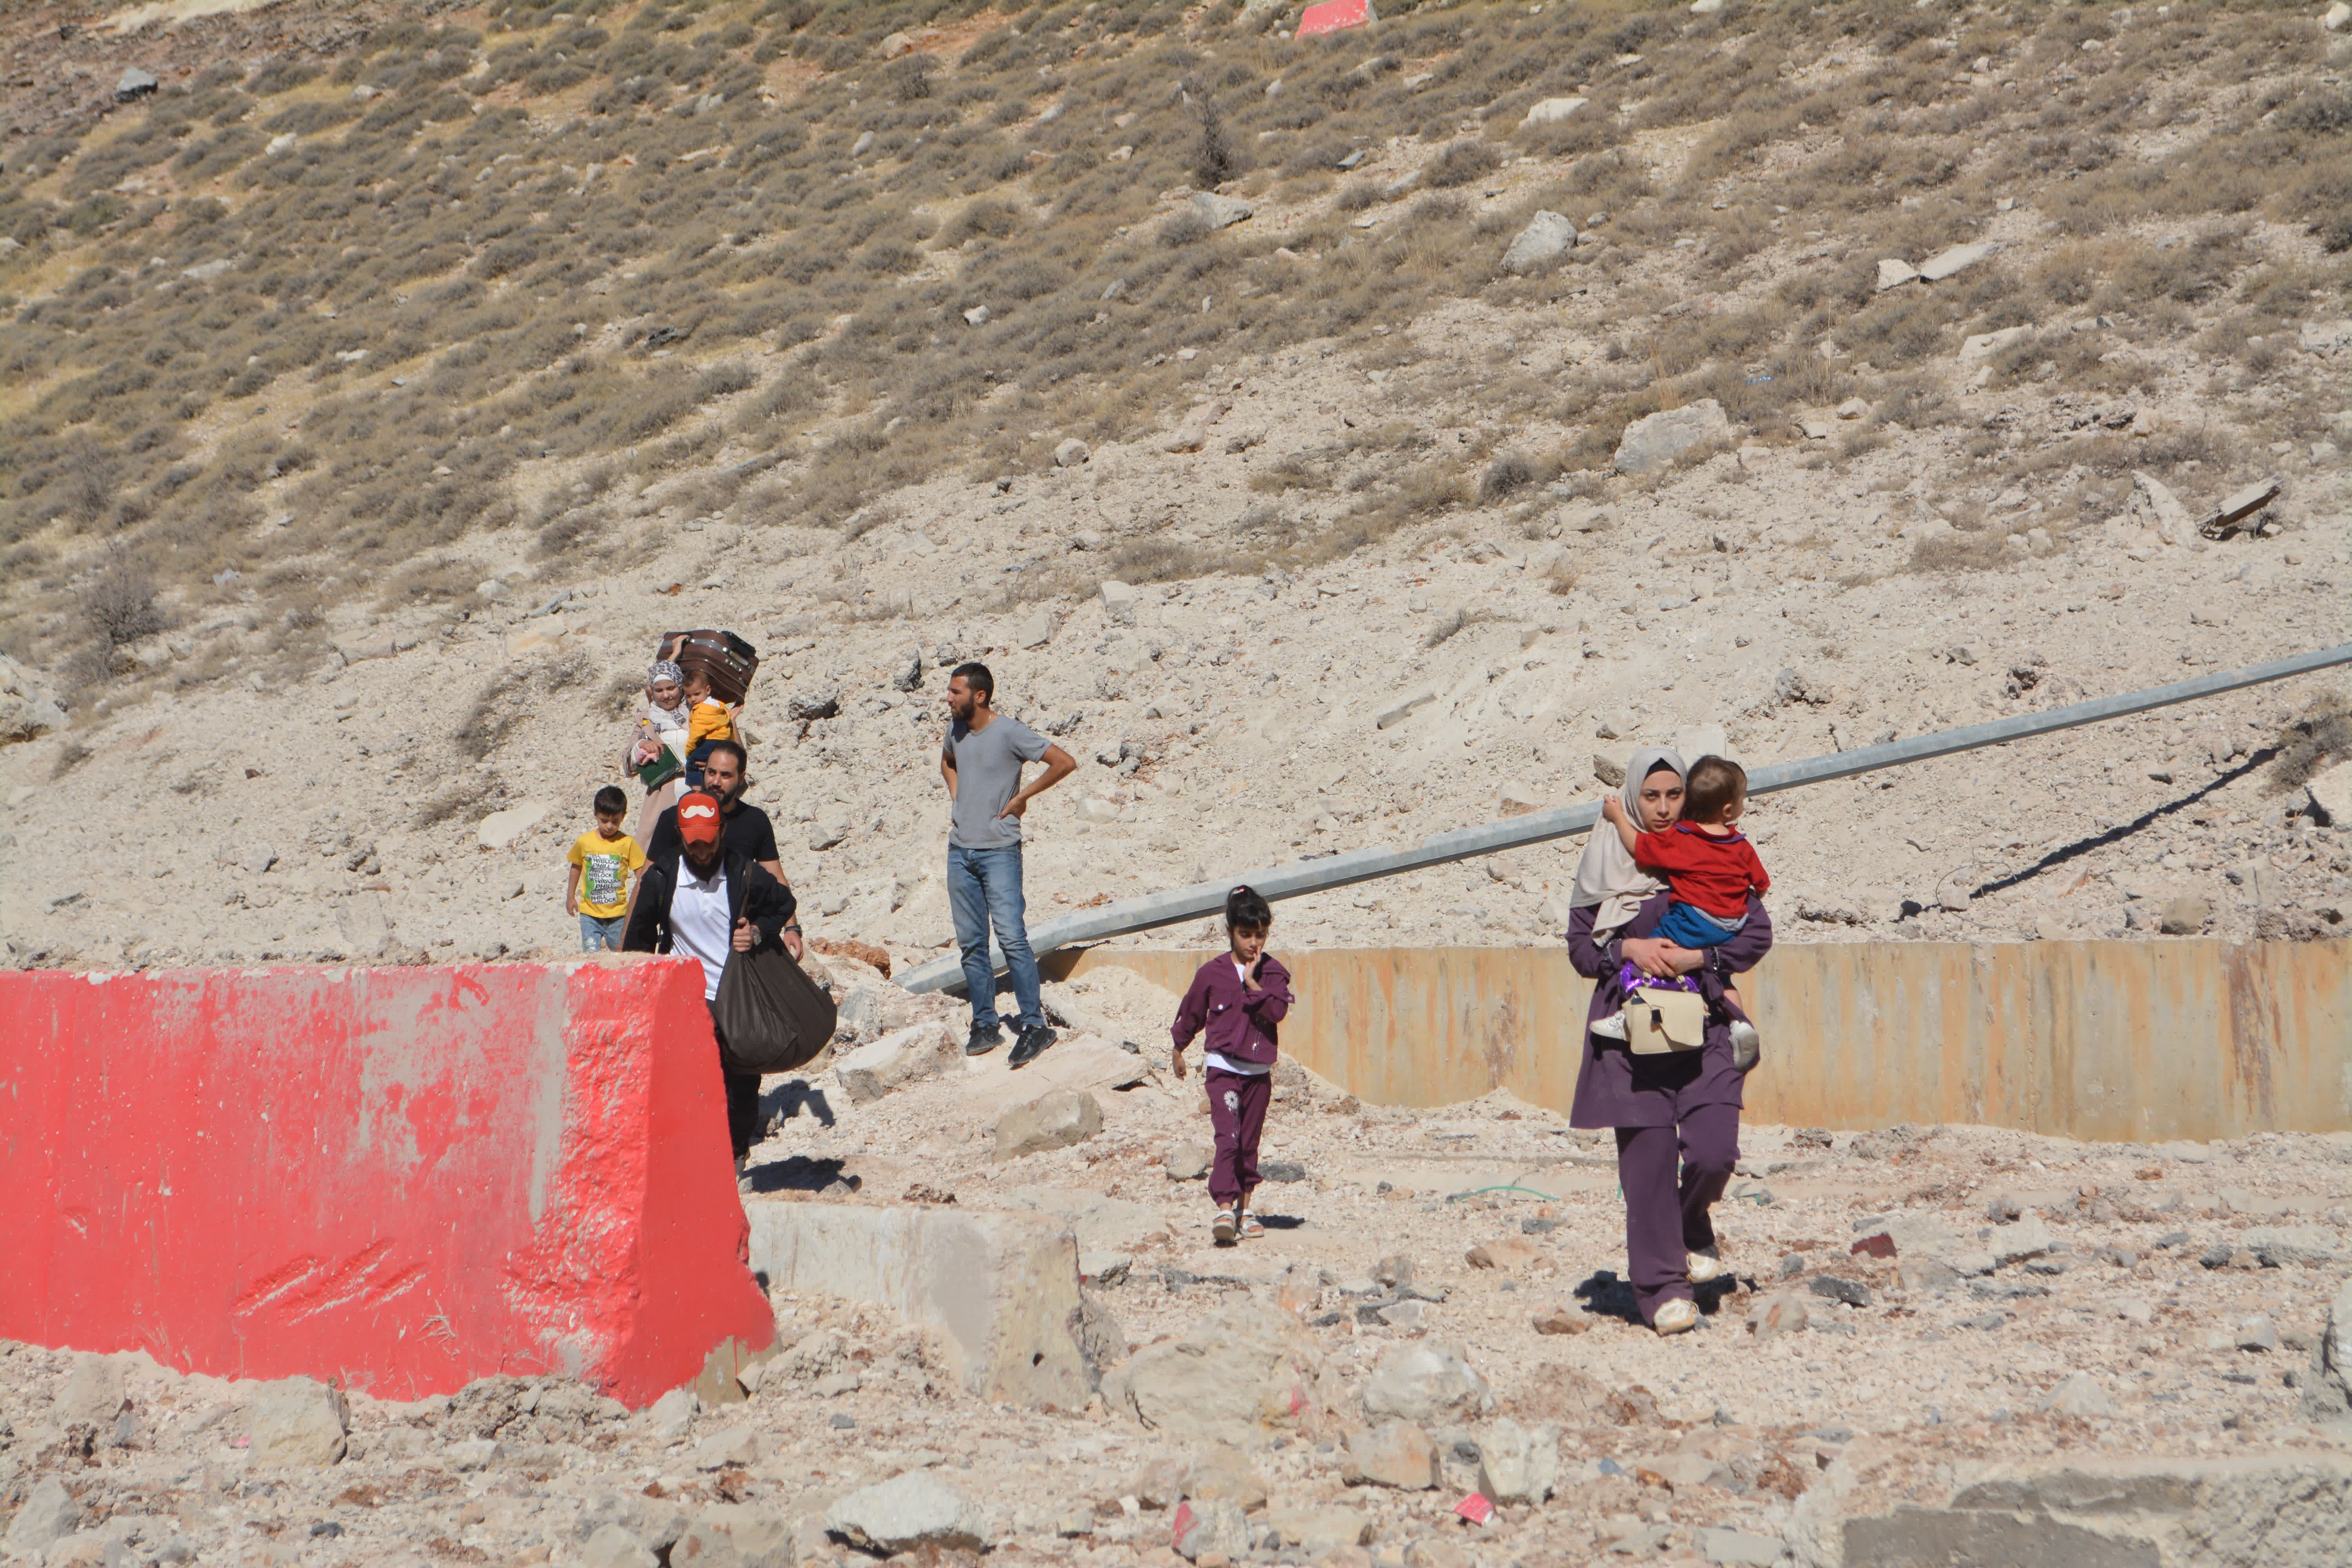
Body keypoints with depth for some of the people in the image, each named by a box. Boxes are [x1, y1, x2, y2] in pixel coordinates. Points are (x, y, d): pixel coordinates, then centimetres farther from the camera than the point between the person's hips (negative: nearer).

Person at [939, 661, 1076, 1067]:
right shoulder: (956, 729, 8)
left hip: (999, 852, -7)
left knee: (1011, 938, -13)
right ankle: (985, 1026, 15)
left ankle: (1034, 1025, -9)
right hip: (960, 851, 7)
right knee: (971, 944, 8)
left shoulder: (1010, 733, -12)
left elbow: (1065, 763, -14)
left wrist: (1022, 797, -8)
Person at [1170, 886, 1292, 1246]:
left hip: (1259, 1071, 3)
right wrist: (1179, 1048, 21)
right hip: (1222, 1068, -3)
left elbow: (1277, 1011, -15)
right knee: (1228, 1137, -16)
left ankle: (1244, 1209, 22)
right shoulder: (1213, 973, -2)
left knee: (1249, 1142, 11)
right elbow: (1191, 1013, 11)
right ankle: (1225, 1210, -21)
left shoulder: (1273, 972, 1)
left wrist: (1253, 983, -18)